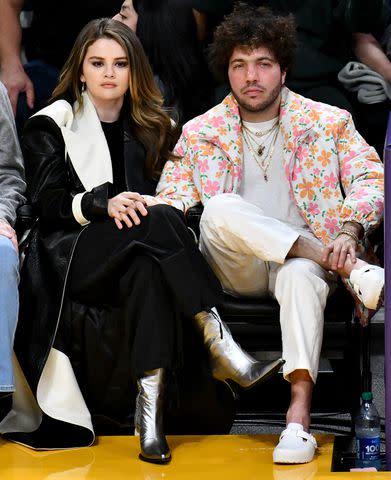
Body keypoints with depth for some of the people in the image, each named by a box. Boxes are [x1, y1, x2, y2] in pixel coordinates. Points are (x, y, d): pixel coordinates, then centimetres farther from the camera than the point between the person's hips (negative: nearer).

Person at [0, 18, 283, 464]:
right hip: (67, 257, -3)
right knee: (158, 222, -34)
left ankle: (151, 405, -47)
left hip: (136, 254, 3)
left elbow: (167, 195, 14)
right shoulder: (51, 124, 9)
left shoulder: (152, 127, 20)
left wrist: (146, 206, -10)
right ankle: (220, 346, -42)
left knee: (149, 269, -37)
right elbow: (46, 203, -2)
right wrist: (103, 203, -20)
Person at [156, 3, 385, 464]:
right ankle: (355, 272, -31)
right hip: (235, 269, 1)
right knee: (222, 209, -32)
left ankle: (299, 412, -48)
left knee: (302, 274, -38)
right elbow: (169, 203, 5)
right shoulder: (199, 133, 11)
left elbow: (370, 177, -1)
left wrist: (349, 230, -23)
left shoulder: (328, 122, 8)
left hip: (302, 259, -1)